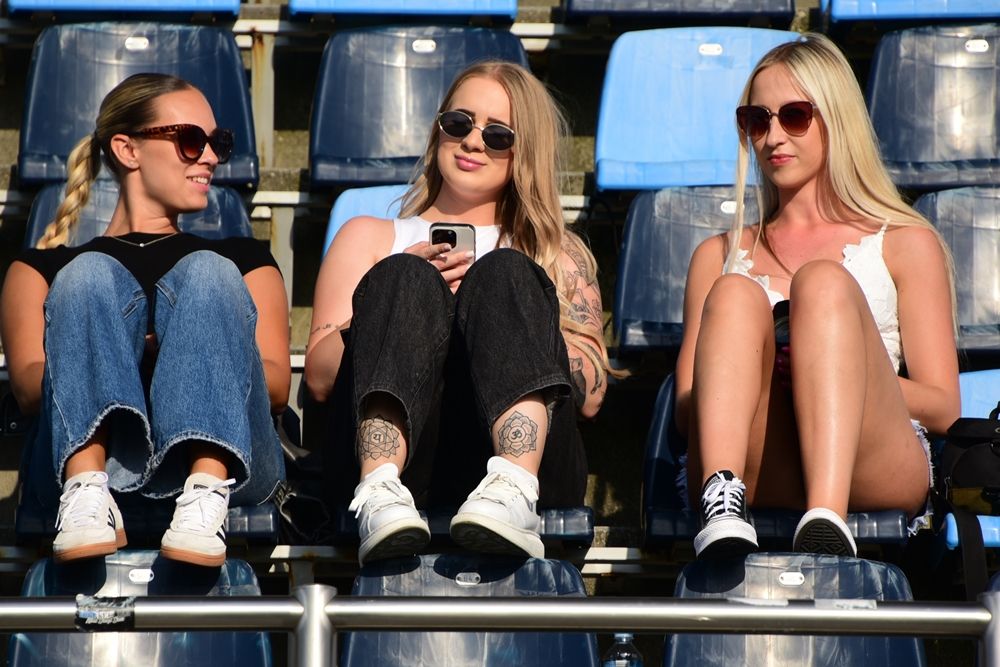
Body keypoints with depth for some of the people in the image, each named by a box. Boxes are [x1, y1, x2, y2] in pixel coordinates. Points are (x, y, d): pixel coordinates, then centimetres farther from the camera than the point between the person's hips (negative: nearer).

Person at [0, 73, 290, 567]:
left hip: (224, 452, 1)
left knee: (207, 274, -19)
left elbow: (277, 385, 15)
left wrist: (211, 354, -6)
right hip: (90, 448, -1)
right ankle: (87, 492, -44)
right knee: (90, 276, -20)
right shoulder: (46, 267, 30)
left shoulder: (241, 259, 34)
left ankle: (206, 497, -45)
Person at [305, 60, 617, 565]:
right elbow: (320, 377, 14)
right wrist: (406, 293, 0)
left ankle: (512, 491, -51)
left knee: (504, 273, -22)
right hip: (388, 452, 0)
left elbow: (591, 393, 12)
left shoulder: (557, 254, 31)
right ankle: (381, 493, -50)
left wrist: (494, 297, 1)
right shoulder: (369, 237, 31)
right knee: (404, 278, -23)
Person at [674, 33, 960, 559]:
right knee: (737, 296, -24)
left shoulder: (905, 244, 23)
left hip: (875, 470, -1)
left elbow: (943, 407, 12)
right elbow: (684, 412, 20)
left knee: (824, 282, -26)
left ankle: (826, 522, -51)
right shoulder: (720, 256, 29)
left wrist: (842, 369, -6)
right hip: (759, 478, 1)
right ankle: (723, 514, -52)